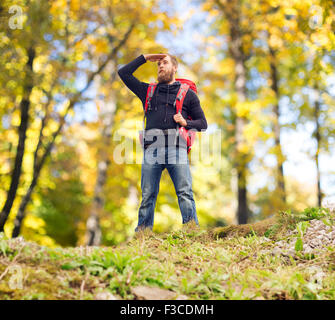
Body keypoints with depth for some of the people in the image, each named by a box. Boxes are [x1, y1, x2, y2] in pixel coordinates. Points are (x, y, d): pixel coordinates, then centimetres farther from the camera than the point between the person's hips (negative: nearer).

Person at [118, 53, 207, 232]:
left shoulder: (188, 93, 19)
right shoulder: (148, 91, 25)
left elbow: (202, 124, 16)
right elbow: (123, 73, 25)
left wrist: (186, 123, -3)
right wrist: (144, 58, 23)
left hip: (176, 149, -2)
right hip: (152, 149, 2)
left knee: (185, 193, -12)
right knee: (148, 195, -2)